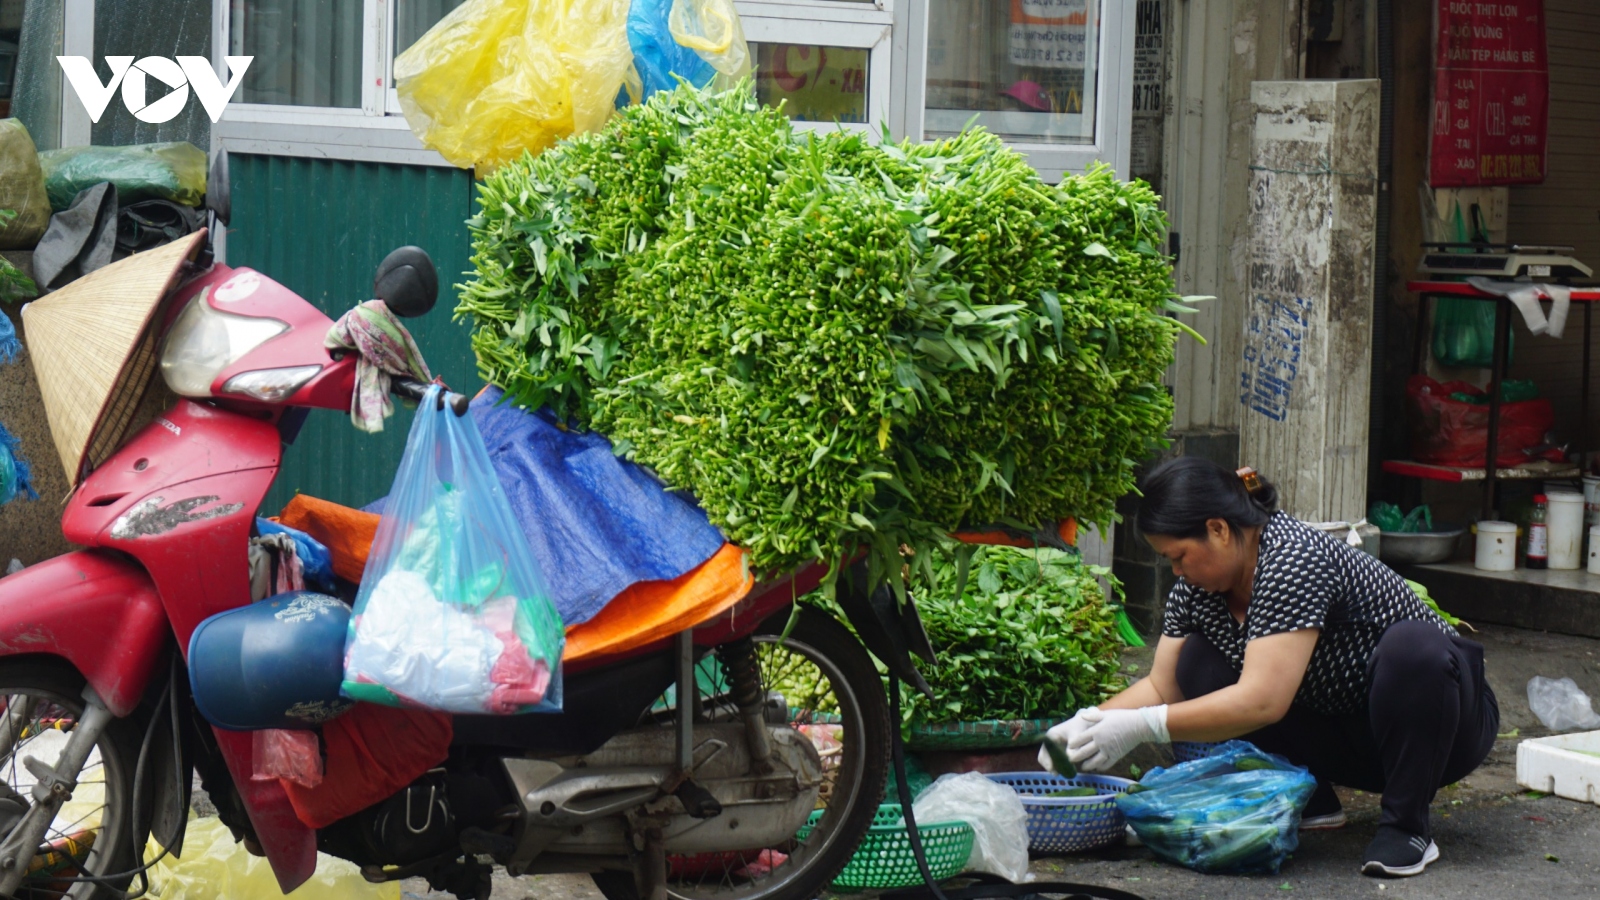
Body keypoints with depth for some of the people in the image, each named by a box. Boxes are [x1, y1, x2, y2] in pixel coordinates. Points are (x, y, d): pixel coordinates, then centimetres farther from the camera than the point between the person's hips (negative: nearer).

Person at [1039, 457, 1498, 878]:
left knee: (1410, 646, -39)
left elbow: (1261, 701, -36)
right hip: (1342, 731, 7)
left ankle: (1406, 826, -23)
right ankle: (1309, 802, 1)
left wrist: (1139, 728, -35)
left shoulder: (1293, 558, -29)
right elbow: (1163, 688, 2)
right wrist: (1088, 722, -16)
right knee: (1199, 662, -7)